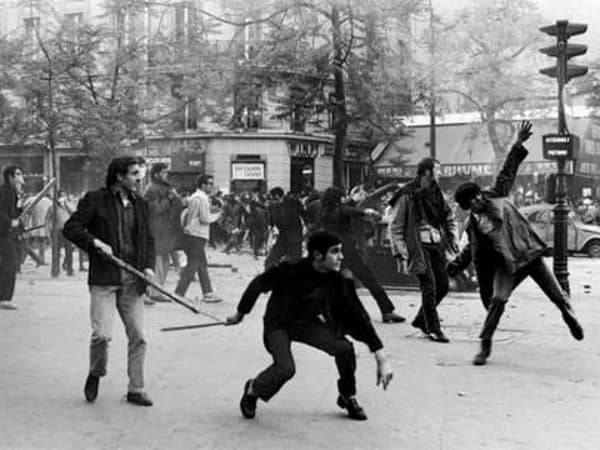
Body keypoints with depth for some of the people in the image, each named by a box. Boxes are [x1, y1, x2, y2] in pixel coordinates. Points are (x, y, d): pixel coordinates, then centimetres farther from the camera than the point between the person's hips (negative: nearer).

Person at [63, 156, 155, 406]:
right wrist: (95, 242, -16)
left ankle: (135, 390, 16)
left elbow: (148, 239, 18)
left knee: (138, 337, 4)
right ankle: (95, 375, 18)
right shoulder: (95, 200, -2)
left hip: (132, 280, 5)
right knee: (102, 334, -12)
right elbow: (70, 229, -3)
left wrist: (149, 266, 3)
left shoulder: (140, 204, 13)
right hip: (104, 278, -5)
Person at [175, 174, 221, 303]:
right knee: (192, 265, -6)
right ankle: (178, 293, -6)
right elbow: (205, 218, -16)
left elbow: (186, 215, 18)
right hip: (197, 236, -10)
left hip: (190, 234, 10)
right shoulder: (202, 198, -13)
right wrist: (216, 215, 0)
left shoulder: (194, 197, 17)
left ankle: (208, 293, 16)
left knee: (202, 266, 12)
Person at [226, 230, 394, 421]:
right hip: (279, 325, -4)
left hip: (309, 323, 4)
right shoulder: (291, 271, -30)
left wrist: (382, 358, -17)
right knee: (285, 368, -28)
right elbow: (258, 284, -13)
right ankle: (253, 390, 6)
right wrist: (240, 314, 1)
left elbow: (359, 317, -14)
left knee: (344, 348, -18)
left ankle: (348, 398, 8)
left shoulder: (337, 282, -18)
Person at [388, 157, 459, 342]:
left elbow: (450, 219, 22)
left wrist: (453, 238, 6)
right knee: (429, 287, -10)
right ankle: (433, 329, 2)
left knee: (443, 285, 8)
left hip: (437, 244, 7)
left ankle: (421, 320, 27)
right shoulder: (407, 196, -11)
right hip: (418, 245, -7)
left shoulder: (437, 193, 10)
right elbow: (394, 227, -8)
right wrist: (400, 253, -13)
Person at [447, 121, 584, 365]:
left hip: (530, 253, 1)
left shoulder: (495, 196, 2)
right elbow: (472, 250, 14)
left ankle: (570, 316, 39)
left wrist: (518, 144, 0)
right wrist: (456, 264, 5)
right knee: (497, 299, -17)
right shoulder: (473, 225, 3)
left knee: (557, 295, 7)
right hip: (507, 263, -1)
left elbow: (508, 171, 4)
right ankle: (485, 346, -7)